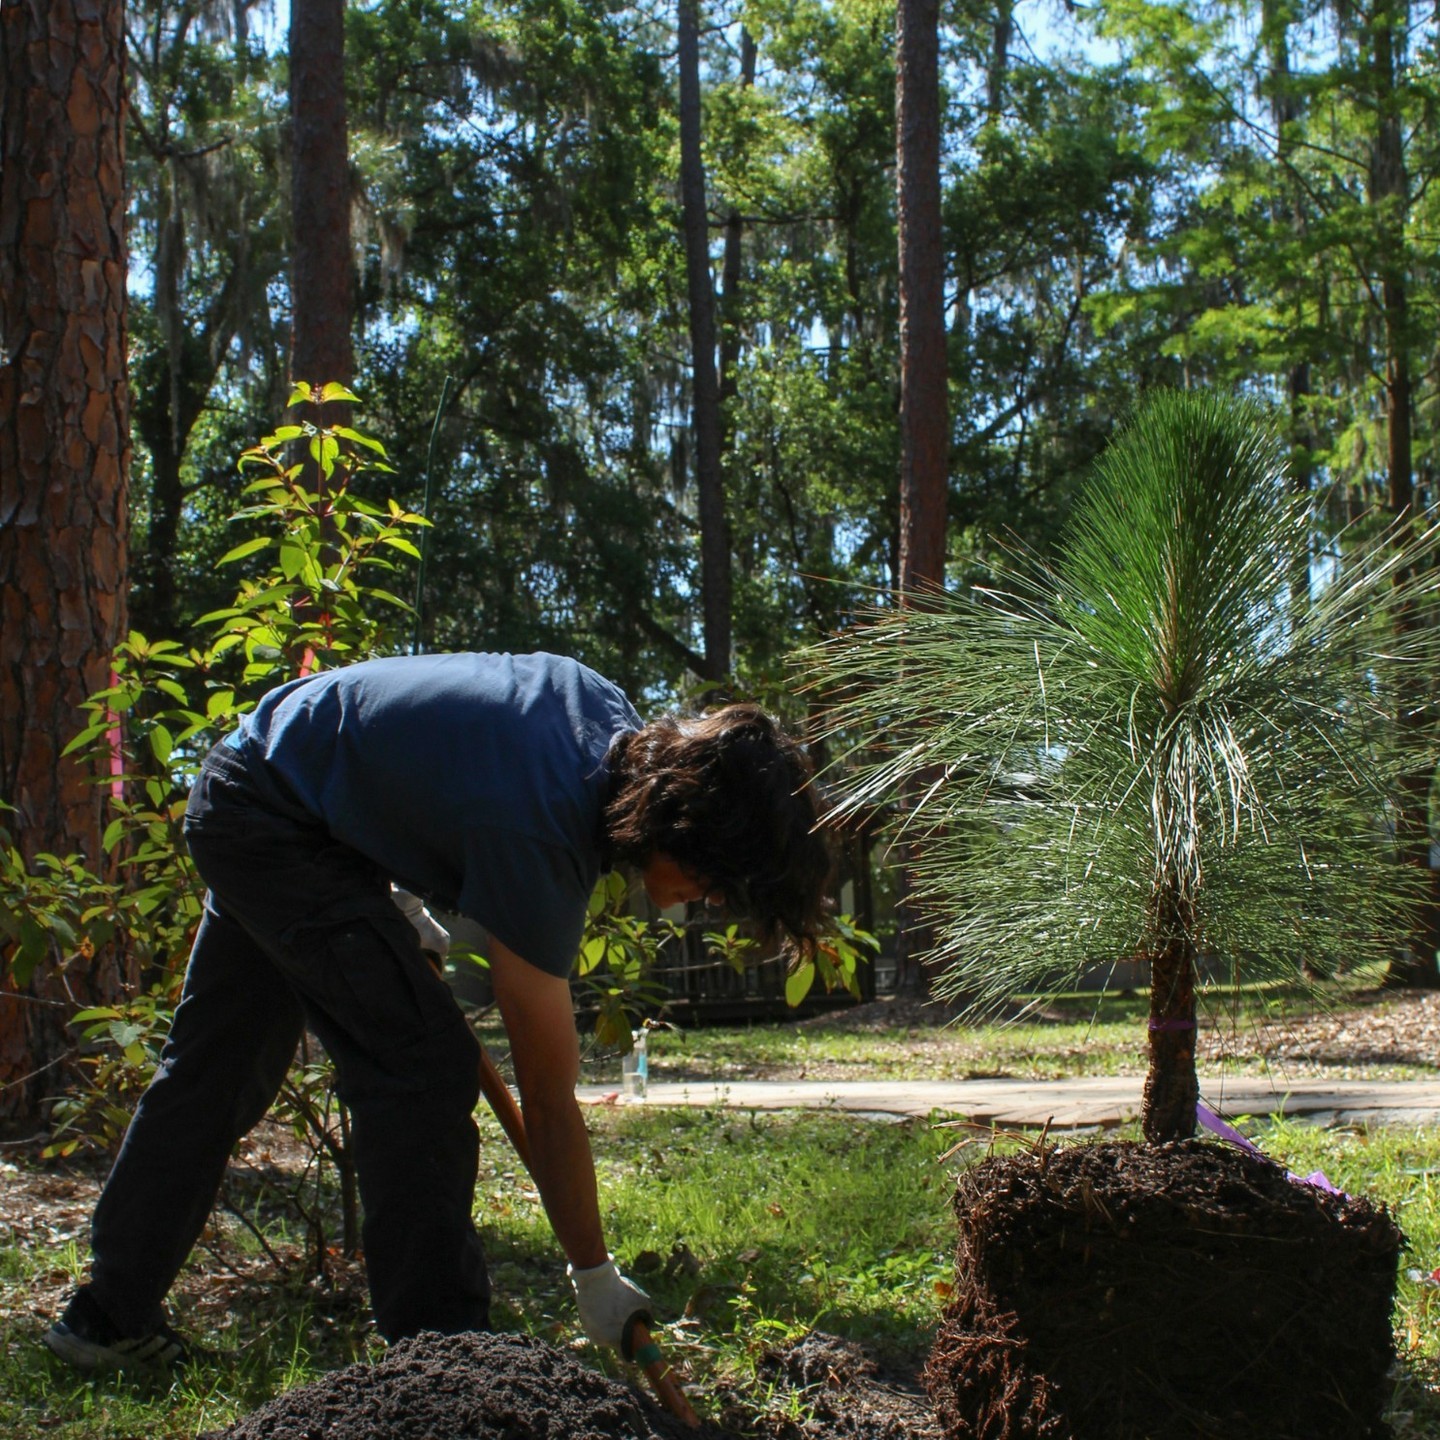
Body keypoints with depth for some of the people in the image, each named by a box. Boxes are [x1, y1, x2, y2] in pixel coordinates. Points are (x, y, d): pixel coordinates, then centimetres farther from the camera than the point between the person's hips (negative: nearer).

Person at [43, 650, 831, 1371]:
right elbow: (548, 1097, -26)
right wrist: (595, 1275, -17)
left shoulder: (617, 718, -11)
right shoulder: (537, 836, -33)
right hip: (280, 827, -10)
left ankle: (109, 1315, 31)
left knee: (213, 1067, 17)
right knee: (423, 1065, -15)